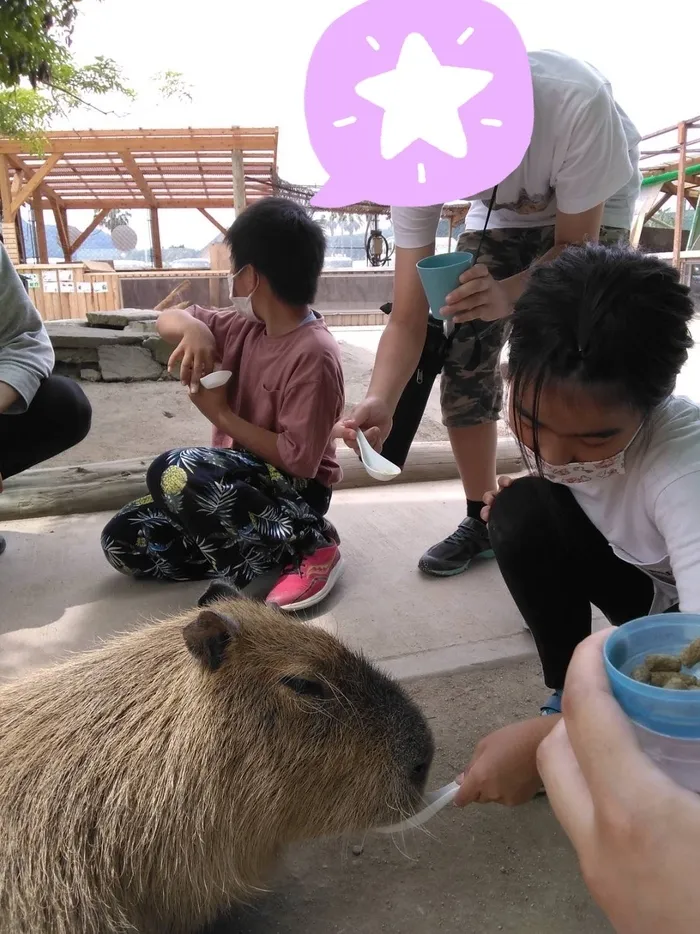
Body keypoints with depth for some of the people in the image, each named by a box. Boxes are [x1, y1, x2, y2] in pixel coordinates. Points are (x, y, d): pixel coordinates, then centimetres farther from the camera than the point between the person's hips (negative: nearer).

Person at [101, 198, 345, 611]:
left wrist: (221, 413, -17)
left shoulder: (314, 354, -23)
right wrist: (193, 328, -13)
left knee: (172, 472, -33)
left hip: (293, 489, -8)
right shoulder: (249, 328, 2)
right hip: (244, 478, 8)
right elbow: (168, 318, 11)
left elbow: (299, 461, -26)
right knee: (123, 541, -1)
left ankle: (307, 545, -17)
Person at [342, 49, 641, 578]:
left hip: (592, 206, -3)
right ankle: (483, 521, 11)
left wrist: (509, 293, -46)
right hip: (504, 210, 3)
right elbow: (408, 320, -28)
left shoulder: (575, 103, -40)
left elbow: (578, 244, -25)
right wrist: (381, 401, -46)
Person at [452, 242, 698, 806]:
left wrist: (550, 738, -54)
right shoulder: (545, 408, -23)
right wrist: (512, 510, -17)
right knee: (521, 511, -25)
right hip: (634, 577, 5)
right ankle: (570, 693, -6)